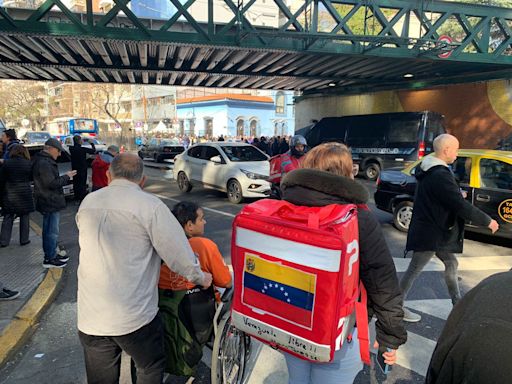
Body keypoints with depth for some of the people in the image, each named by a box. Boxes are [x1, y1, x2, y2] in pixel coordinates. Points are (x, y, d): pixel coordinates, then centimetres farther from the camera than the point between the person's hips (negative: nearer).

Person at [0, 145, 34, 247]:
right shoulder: (28, 164, -6)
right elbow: (32, 178, 2)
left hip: (10, 195, 0)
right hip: (25, 194, 0)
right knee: (24, 217, 9)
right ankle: (24, 240, 15)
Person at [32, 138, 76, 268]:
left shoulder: (45, 161, 14)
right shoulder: (44, 163, -20)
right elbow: (52, 183, -24)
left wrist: (66, 177, 10)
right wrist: (66, 176, -12)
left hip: (49, 202, 11)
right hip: (50, 203, -11)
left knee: (49, 230, 19)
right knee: (52, 231, -2)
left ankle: (52, 254, 30)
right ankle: (50, 259, 7)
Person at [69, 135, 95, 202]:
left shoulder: (71, 148, -3)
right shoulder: (82, 149, -17)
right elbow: (93, 151, -9)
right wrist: (92, 143, 6)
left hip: (75, 170, 5)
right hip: (82, 170, -5)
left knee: (76, 184, 14)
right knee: (82, 184, 1)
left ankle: (76, 199, 21)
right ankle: (82, 199, 3)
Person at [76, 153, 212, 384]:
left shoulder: (87, 203, 3)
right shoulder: (150, 205, -14)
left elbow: (97, 247, 12)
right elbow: (178, 252, -14)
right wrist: (200, 277, 5)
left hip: (89, 318, 5)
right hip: (135, 317, -5)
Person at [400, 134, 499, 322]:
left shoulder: (428, 169, 6)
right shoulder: (441, 176, -26)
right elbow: (461, 206, -25)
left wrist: (457, 193, 10)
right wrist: (487, 221, -12)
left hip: (432, 230, 10)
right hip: (430, 234, -10)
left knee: (451, 263, 22)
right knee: (415, 269, 2)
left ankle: (457, 303, 37)